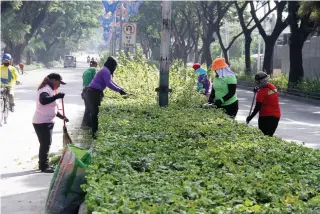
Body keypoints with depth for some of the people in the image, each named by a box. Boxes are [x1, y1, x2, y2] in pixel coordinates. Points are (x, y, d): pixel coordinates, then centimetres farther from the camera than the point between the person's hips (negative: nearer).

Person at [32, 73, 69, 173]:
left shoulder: (49, 89, 17)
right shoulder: (45, 89, -16)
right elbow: (43, 100, -38)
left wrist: (61, 116, 20)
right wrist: (56, 96, -42)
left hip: (47, 122, 10)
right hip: (42, 122, -10)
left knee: (46, 143, 16)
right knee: (45, 144, -6)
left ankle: (43, 164, 26)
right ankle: (44, 166, 0)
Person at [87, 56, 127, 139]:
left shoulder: (105, 71, 19)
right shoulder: (106, 71, -14)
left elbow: (111, 82, 24)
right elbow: (109, 84, -23)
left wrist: (120, 89, 14)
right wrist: (119, 90, -18)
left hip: (94, 92, 11)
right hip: (95, 93, -11)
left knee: (94, 112, 14)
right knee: (95, 113, -8)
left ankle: (94, 131, 21)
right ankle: (95, 132, -6)